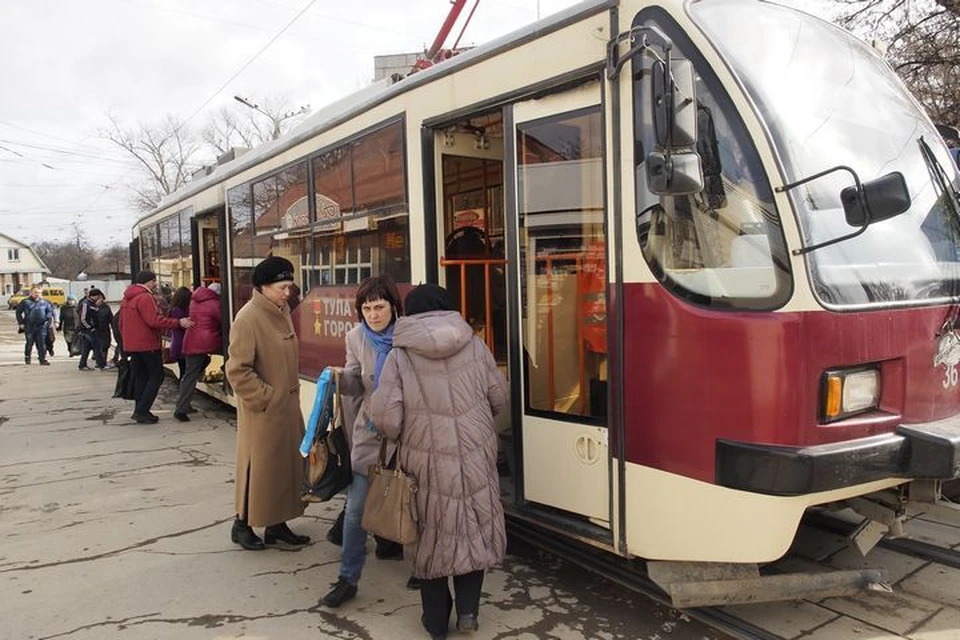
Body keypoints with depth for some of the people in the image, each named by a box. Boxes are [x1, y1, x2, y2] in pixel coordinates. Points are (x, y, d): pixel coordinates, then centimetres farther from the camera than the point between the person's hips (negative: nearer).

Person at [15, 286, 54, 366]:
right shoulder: (25, 302, 2)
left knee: (42, 343, -3)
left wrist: (48, 320, 3)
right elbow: (18, 312, 7)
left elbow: (50, 311, 17)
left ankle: (43, 359, 1)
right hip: (29, 327, -1)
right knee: (29, 343, 6)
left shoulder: (44, 302, 8)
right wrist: (21, 323, 2)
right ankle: (27, 357, 24)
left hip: (41, 326, 1)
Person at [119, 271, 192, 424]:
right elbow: (154, 321, -25)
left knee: (140, 377, 15)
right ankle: (142, 411, -7)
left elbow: (122, 324, 20)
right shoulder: (145, 297, -16)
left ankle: (140, 411, 16)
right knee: (156, 376, -3)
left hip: (131, 345, 9)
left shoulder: (126, 298, 15)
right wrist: (178, 322, -23)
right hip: (147, 345, -9)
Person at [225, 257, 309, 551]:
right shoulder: (248, 318, -18)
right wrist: (265, 398, -17)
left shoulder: (282, 312, 7)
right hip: (262, 410, -8)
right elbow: (237, 370, -19)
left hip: (288, 405, 8)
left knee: (288, 464, 14)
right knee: (258, 466, 5)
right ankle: (243, 524, 25)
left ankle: (277, 524, 28)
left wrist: (293, 389, 13)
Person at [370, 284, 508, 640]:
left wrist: (402, 437, 9)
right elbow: (499, 399, 6)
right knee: (476, 531, 19)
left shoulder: (400, 355, -8)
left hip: (427, 462, -1)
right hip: (476, 458, 1)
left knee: (431, 536, 14)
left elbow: (385, 416, -13)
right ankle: (468, 608, 19)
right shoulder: (475, 346, -1)